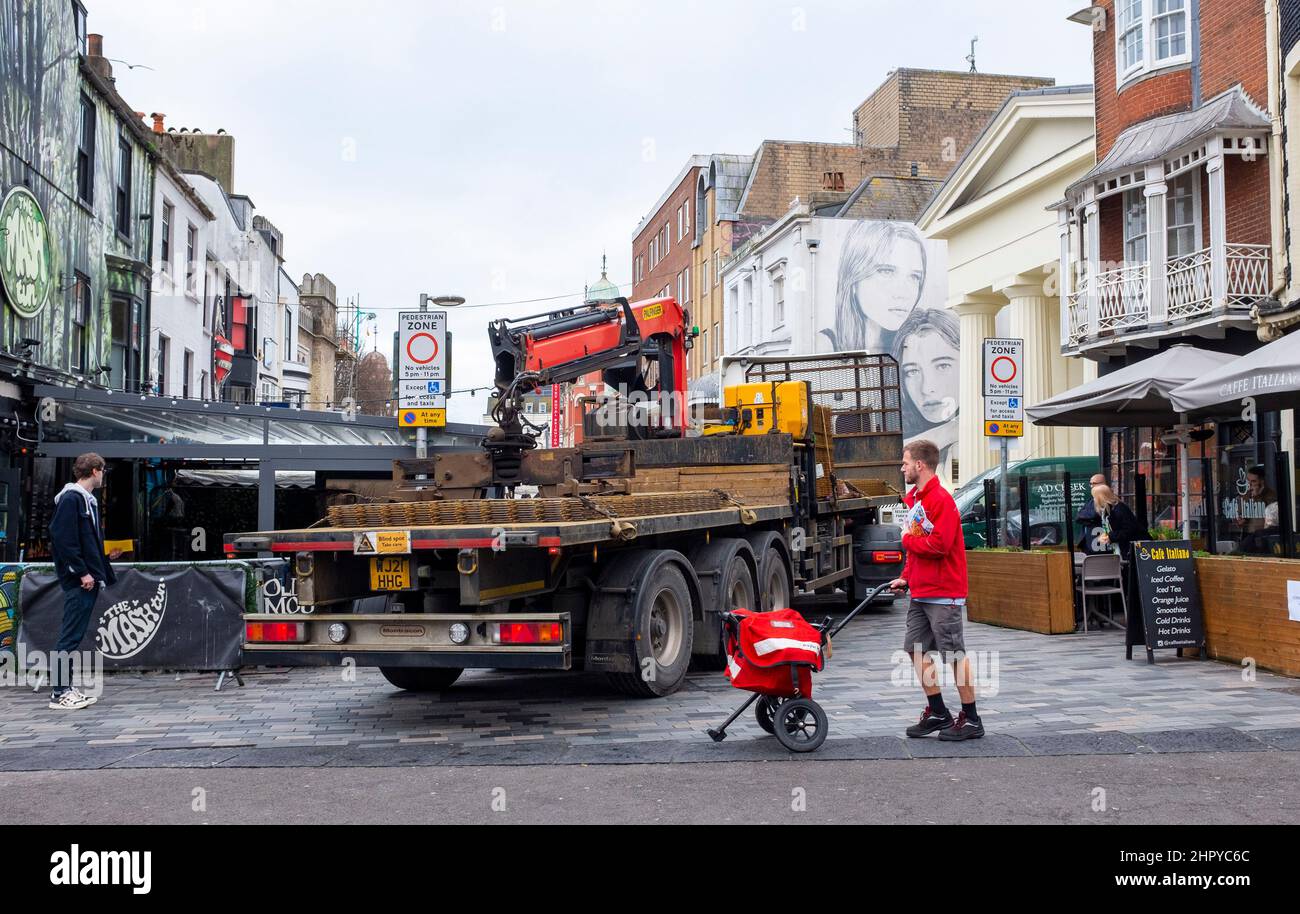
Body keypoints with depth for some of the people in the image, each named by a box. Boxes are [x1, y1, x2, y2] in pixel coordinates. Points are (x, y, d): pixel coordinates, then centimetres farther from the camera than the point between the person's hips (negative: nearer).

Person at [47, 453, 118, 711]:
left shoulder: (88, 500, 18)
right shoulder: (71, 499, -11)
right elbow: (64, 539, -18)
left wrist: (103, 571, 17)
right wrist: (82, 572, -19)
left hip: (89, 579, 10)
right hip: (78, 581, -10)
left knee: (73, 635, 13)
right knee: (71, 636, -7)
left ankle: (66, 687, 18)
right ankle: (60, 693, -3)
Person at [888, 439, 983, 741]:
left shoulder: (941, 499, -16)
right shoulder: (913, 498, 14)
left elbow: (939, 545, -24)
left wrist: (908, 541, -10)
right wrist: (905, 578, 10)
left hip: (943, 593, -10)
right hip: (920, 592, 10)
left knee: (955, 654, -2)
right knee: (917, 651, 11)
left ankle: (971, 720, 7)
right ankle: (938, 713, 22)